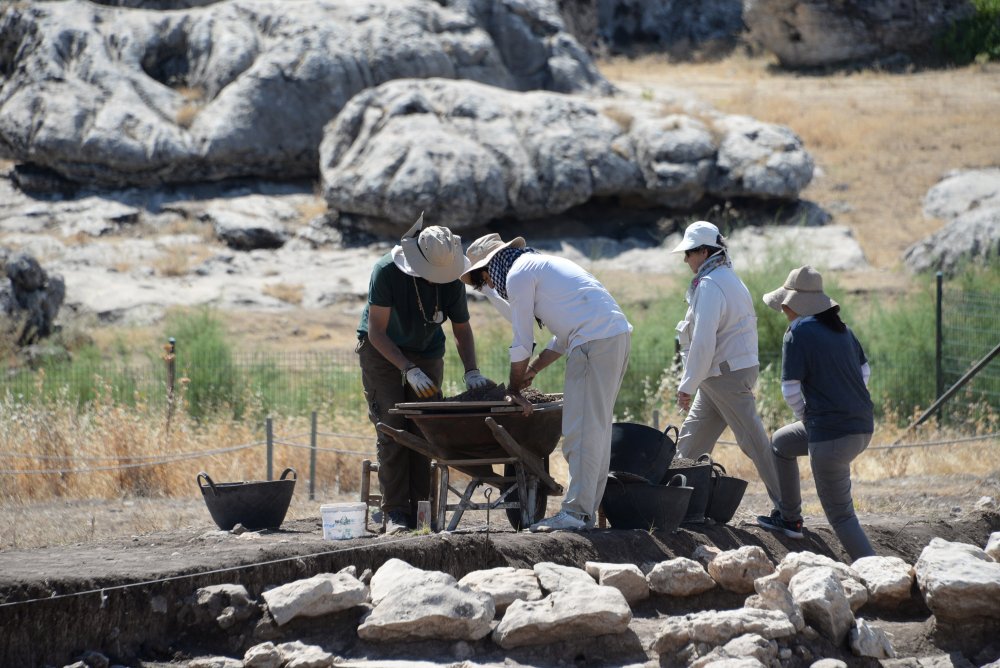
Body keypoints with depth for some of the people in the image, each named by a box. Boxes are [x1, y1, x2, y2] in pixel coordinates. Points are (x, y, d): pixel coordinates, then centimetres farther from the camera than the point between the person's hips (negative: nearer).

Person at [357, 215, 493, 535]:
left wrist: (472, 372, -17)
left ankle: (420, 510, -3)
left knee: (423, 432, -6)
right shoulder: (387, 271, -27)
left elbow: (462, 329, -2)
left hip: (426, 353, 3)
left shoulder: (451, 280, -17)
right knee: (392, 429, -13)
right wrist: (410, 371, -29)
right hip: (381, 351, -3)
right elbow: (376, 332, -23)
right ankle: (395, 513, -13)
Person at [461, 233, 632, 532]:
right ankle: (587, 511, 12)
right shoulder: (542, 264, 27)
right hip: (619, 334, 10)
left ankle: (576, 512, -12)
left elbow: (522, 343, -1)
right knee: (597, 430, 11)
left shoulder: (518, 274, -3)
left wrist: (514, 389, 8)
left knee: (581, 431, -10)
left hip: (594, 344, -10)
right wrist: (532, 370, 27)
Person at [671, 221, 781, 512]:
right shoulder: (729, 278, 15)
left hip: (726, 376, -10)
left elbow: (703, 343, -23)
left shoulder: (710, 286, -17)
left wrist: (687, 385, -16)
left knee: (755, 442, -8)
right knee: (691, 439, 14)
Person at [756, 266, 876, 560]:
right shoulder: (841, 328, 11)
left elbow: (790, 390, -13)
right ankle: (789, 518, 41)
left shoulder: (798, 332, -12)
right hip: (862, 426, 9)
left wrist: (804, 416, 5)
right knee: (781, 442, 32)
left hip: (830, 436, -9)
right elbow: (864, 371, 21)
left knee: (840, 516, 0)